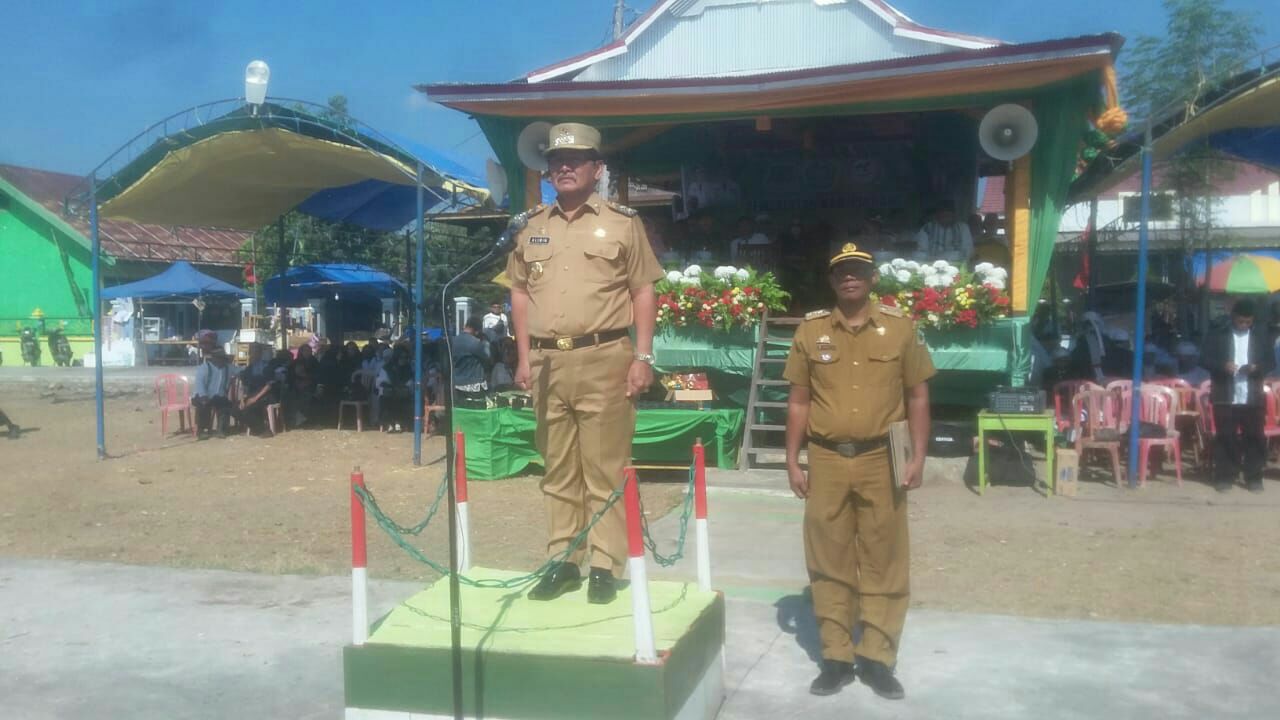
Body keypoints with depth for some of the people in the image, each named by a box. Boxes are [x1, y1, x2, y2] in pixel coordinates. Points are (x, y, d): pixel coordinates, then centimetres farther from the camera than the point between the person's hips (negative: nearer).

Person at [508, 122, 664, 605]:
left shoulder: (622, 223, 3)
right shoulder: (532, 227, 13)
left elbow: (644, 293, 2)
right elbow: (520, 294, 16)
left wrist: (643, 356, -5)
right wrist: (524, 358, 10)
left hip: (604, 358, -4)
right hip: (547, 361, 4)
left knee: (605, 470, 0)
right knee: (557, 470, 10)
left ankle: (604, 567, 8)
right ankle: (562, 561, 19)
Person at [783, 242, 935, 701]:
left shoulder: (900, 328, 2)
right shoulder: (810, 331, 5)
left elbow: (917, 396, 5)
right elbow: (799, 401, 7)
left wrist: (918, 456, -4)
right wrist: (793, 462, 3)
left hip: (881, 460, -1)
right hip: (826, 460, 1)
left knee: (884, 560, 5)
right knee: (829, 561, 6)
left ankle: (877, 658, 17)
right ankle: (836, 658, 17)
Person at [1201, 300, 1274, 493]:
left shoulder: (1261, 336, 9)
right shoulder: (1216, 336, 4)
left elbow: (1270, 361, 9)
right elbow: (1207, 360, 0)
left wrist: (1257, 367, -12)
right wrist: (1223, 365, -19)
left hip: (1253, 398, 2)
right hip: (1225, 398, -1)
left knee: (1254, 438, 4)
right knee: (1226, 438, 1)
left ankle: (1253, 478, 13)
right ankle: (1224, 477, 8)